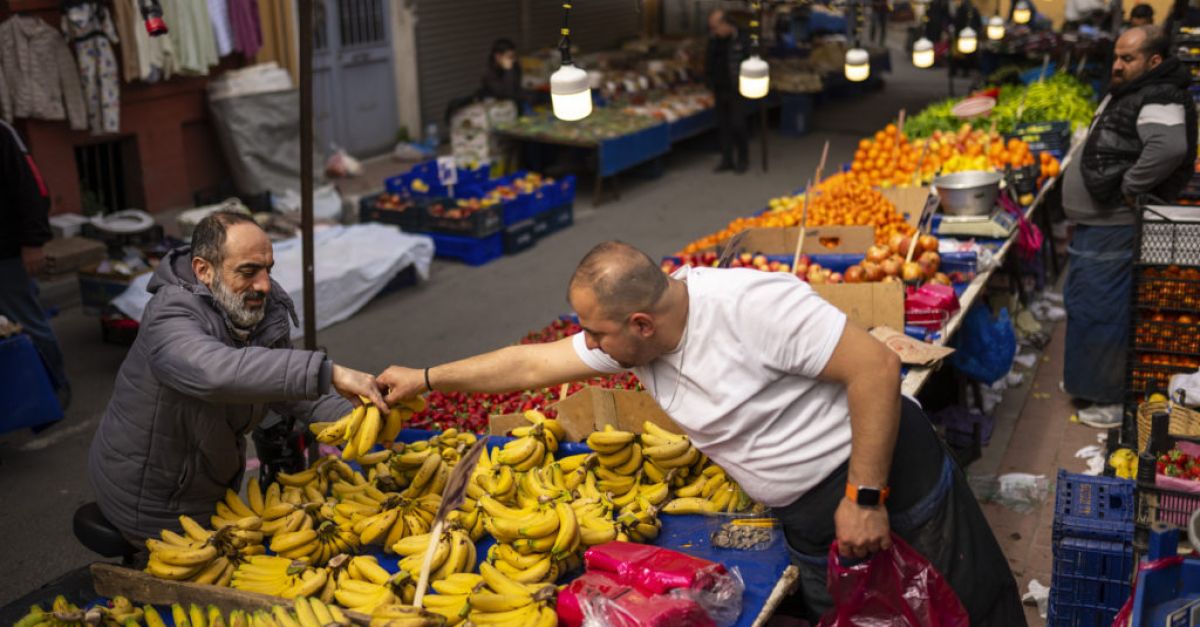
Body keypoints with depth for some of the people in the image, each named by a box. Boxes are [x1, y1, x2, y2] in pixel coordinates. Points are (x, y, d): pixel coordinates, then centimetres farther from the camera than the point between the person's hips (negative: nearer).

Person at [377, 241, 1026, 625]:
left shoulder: (751, 304, -26)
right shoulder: (634, 338, -3)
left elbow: (876, 367, -26)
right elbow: (529, 363, 7)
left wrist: (865, 498, -24)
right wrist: (425, 378, 11)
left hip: (891, 470, -6)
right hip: (809, 519, 7)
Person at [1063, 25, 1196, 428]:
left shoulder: (1160, 100, -19)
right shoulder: (1124, 93, 13)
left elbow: (1169, 146, -39)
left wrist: (1130, 187, -28)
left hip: (1115, 229, -11)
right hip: (1094, 224, 11)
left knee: (1102, 311, -4)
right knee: (1084, 304, 22)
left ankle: (1114, 399, 7)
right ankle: (1088, 380, 37)